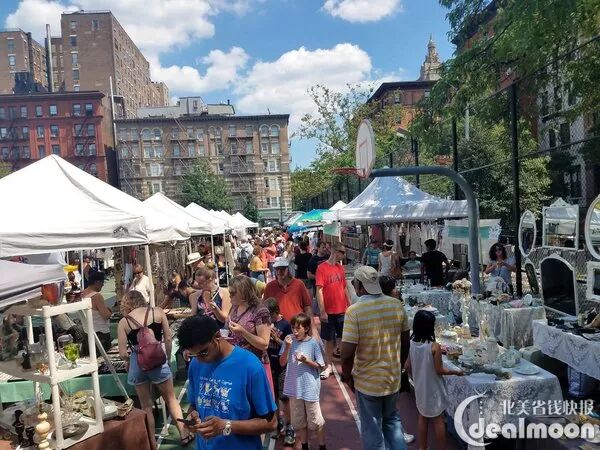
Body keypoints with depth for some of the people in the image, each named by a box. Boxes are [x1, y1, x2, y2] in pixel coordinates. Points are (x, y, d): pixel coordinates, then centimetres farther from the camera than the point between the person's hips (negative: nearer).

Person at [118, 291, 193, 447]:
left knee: (146, 406, 18)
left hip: (137, 363, 0)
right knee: (171, 399, 20)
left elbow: (123, 353, -3)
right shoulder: (158, 312, -1)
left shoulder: (123, 322, -1)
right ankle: (184, 434, 25)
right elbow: (168, 340, 0)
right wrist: (168, 359, 16)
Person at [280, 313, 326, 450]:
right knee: (298, 420, 17)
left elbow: (320, 366, -5)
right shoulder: (289, 339, -6)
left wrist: (306, 360, -21)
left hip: (310, 386, -3)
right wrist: (287, 348, -18)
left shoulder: (313, 343, -13)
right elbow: (282, 363, -3)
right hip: (294, 386, 3)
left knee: (315, 420, 8)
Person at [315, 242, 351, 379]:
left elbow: (345, 288, 13)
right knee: (329, 340, 8)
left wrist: (349, 305, 9)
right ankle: (329, 366, 22)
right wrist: (322, 311, -16)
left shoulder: (340, 267, 7)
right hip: (329, 312, -5)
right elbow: (319, 291, -13)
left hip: (342, 310, 5)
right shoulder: (322, 268, -11)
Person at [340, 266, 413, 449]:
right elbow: (406, 342, 4)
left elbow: (347, 353, -22)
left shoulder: (354, 311, -22)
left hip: (367, 382, -4)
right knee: (392, 418, 28)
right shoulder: (397, 305, -7)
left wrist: (347, 375, -4)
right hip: (393, 378, 4)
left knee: (372, 429, 15)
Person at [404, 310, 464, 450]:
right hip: (433, 389, -5)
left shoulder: (412, 344, -6)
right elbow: (439, 370, -17)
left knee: (423, 417, 19)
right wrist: (456, 372, -2)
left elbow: (407, 367, 1)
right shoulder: (434, 346, -23)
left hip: (420, 388, 5)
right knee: (438, 420, 10)